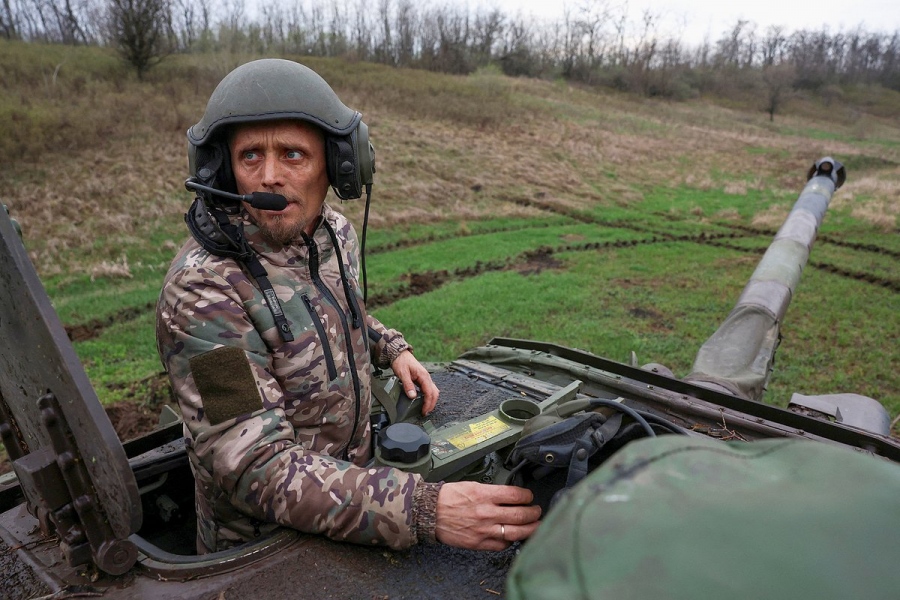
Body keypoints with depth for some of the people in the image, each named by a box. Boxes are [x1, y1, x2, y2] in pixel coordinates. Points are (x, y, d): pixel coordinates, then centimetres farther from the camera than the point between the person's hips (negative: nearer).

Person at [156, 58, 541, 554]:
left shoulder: (336, 232, -4)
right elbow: (257, 468, -31)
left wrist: (390, 347, 0)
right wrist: (425, 511, -39)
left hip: (350, 484, 6)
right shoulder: (202, 291, -27)